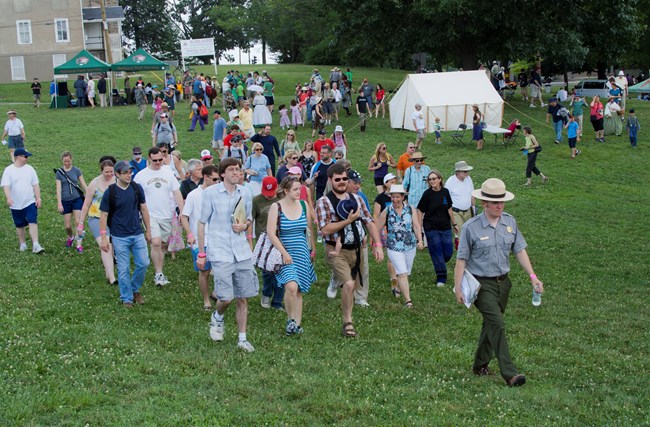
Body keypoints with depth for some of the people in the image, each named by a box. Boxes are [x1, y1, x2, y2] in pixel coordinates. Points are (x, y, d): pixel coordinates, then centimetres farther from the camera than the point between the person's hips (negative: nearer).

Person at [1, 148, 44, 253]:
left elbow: (35, 185, 7)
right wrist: (8, 198, -31)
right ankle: (22, 244, 28)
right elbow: (6, 186, -15)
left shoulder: (29, 168, 3)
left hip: (30, 202, 1)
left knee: (33, 223, -13)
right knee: (20, 225, 12)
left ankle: (36, 245, -18)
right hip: (16, 205, -1)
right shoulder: (8, 170, -5)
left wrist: (38, 198, 0)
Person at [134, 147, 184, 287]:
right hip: (150, 216, -3)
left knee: (163, 245, 9)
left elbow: (177, 193, 5)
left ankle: (159, 274, 21)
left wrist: (182, 211, -2)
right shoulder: (141, 176, -2)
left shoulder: (168, 173, 5)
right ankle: (159, 274, -10)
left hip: (167, 216, 3)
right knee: (156, 243, -19)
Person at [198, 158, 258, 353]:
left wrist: (245, 225, -3)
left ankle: (242, 339, 19)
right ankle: (217, 318, 24)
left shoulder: (244, 193, 7)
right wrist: (201, 253, -1)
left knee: (243, 298, 6)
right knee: (226, 297, -10)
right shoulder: (211, 192, -3)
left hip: (242, 252, 4)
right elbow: (202, 223, 1)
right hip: (220, 252, -4)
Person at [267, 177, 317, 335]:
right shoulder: (276, 207, -8)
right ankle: (291, 319, -2)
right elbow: (271, 233, -12)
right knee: (291, 286, -22)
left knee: (299, 290, 7)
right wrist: (284, 253, -16)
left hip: (302, 253, 4)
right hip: (284, 253, -4)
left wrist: (313, 250, 15)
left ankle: (297, 324, 18)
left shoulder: (304, 205, 4)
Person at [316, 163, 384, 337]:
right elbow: (325, 230, -17)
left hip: (356, 250, 6)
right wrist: (349, 220, -18)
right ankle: (347, 323, -7)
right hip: (337, 252, -6)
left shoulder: (356, 198, 9)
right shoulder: (324, 202, -7)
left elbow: (369, 222, 10)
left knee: (352, 287, 14)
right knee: (348, 284, -22)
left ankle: (347, 321, 31)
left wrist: (377, 244, 0)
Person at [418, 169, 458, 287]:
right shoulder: (427, 194, -10)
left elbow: (449, 209, 12)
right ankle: (441, 277, 11)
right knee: (437, 252, -1)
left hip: (445, 227, 4)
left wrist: (454, 224, 18)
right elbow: (420, 211, -6)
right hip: (431, 228, -3)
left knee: (448, 252, 4)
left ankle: (440, 265, 34)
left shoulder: (445, 192, 1)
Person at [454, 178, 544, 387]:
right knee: (497, 324, -15)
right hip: (482, 284, -6)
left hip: (503, 282, 6)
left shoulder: (510, 222, 3)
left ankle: (480, 365, 33)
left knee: (491, 324, 16)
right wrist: (458, 288, -8)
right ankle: (509, 373, -13)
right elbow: (461, 259, -8)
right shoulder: (471, 227, -12)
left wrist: (532, 276, 1)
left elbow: (520, 250, 8)